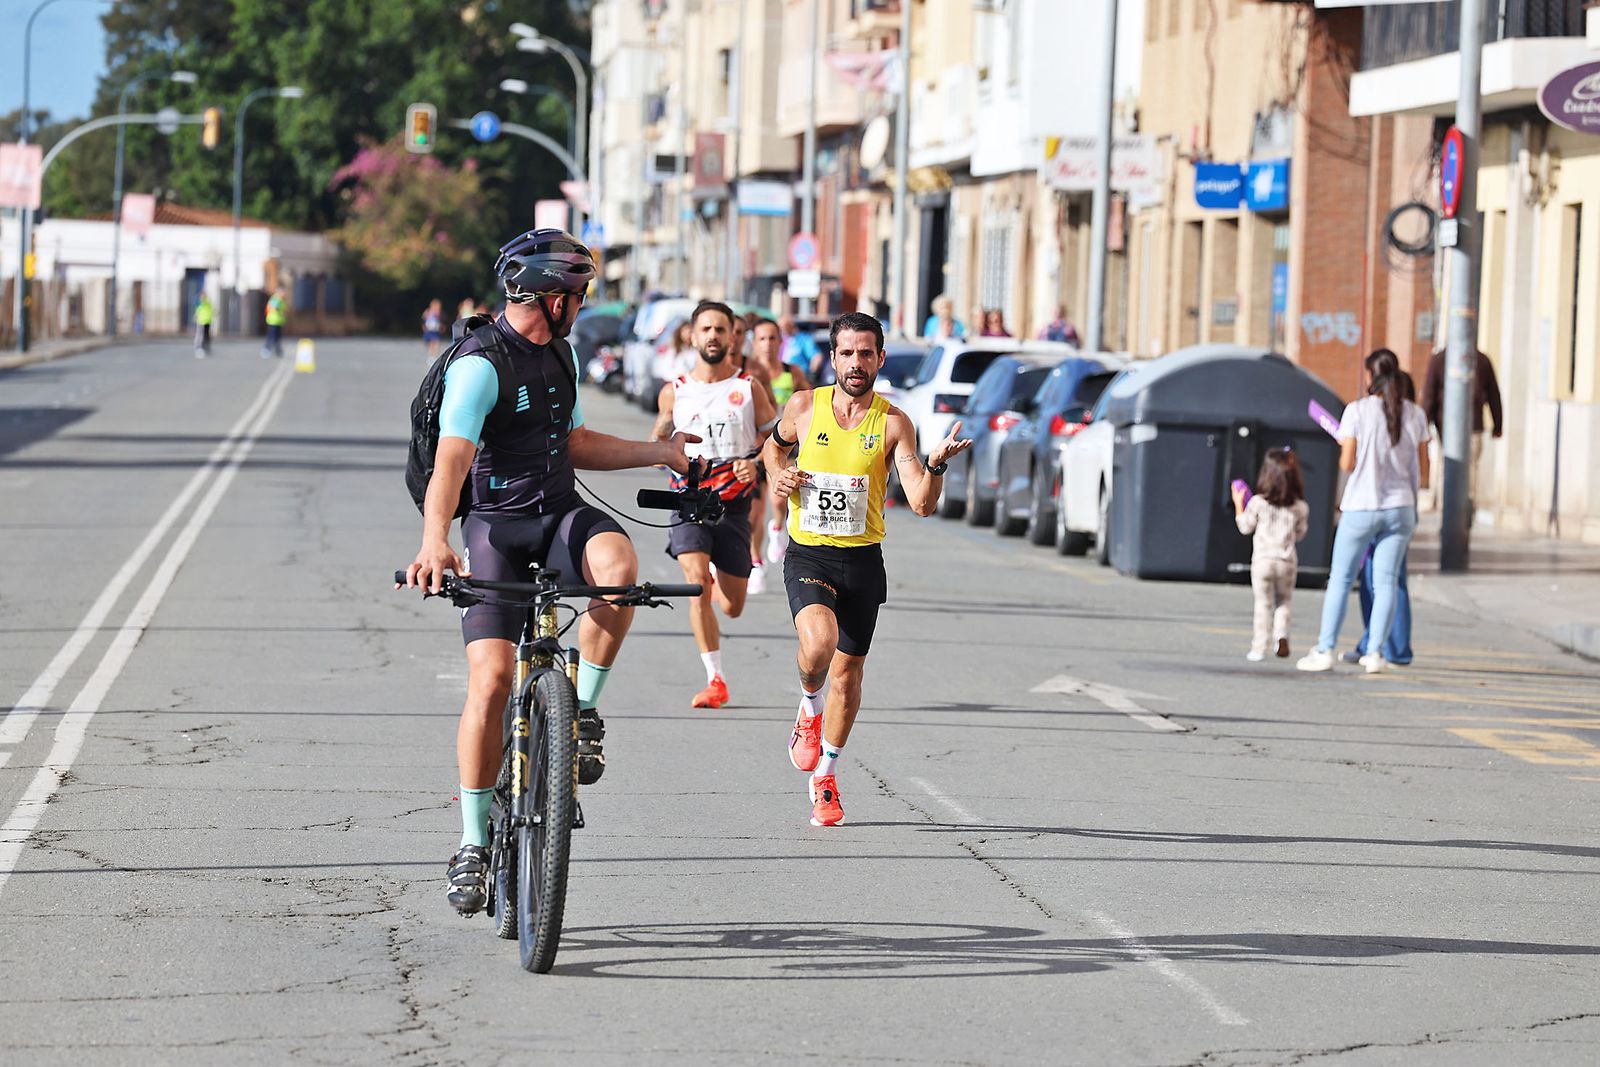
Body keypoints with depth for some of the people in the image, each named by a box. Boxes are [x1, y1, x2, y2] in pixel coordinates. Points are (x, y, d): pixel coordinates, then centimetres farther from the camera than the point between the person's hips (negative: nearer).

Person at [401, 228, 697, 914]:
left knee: (617, 565, -31)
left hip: (560, 514, 5)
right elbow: (451, 460, -28)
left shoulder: (560, 351, 12)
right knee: (491, 680, -16)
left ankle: (583, 710, -9)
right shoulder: (481, 363, -15)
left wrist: (660, 453, 24)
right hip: (496, 527, -5)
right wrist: (434, 543, -44)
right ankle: (473, 845, -2)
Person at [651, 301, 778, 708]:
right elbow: (656, 441, 17)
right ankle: (715, 680, -19)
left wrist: (755, 462, -15)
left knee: (732, 607, 5)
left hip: (734, 506, 1)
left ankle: (717, 589, 44)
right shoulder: (674, 392, 5)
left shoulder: (749, 388, 3)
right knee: (698, 581, -23)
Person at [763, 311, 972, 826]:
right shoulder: (803, 407, -3)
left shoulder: (893, 423, -6)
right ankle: (810, 710, 6)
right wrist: (778, 475, 0)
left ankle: (825, 775, 31)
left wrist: (935, 464, -31)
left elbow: (922, 504, -12)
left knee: (847, 671, 10)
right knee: (819, 643, -28)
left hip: (862, 561, 1)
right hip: (807, 555, -1)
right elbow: (775, 444, 21)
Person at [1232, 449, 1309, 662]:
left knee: (1263, 604, 6)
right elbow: (1299, 534, 9)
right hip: (1287, 560, 2)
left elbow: (1245, 527, 5)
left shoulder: (1258, 503, -7)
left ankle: (1259, 647, 6)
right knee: (1283, 602, 16)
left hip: (1262, 559, -2)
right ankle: (1282, 635, -6)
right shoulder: (1299, 507, -1)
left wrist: (1238, 504, 15)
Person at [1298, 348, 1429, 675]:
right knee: (1385, 582, 5)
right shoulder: (1416, 415, 2)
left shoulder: (1358, 411, -8)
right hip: (1401, 507, 3)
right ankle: (1375, 653, 1)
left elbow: (1347, 463, -9)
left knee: (1340, 579, 6)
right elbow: (1422, 469, 6)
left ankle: (1324, 651, 4)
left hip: (1361, 507, -3)